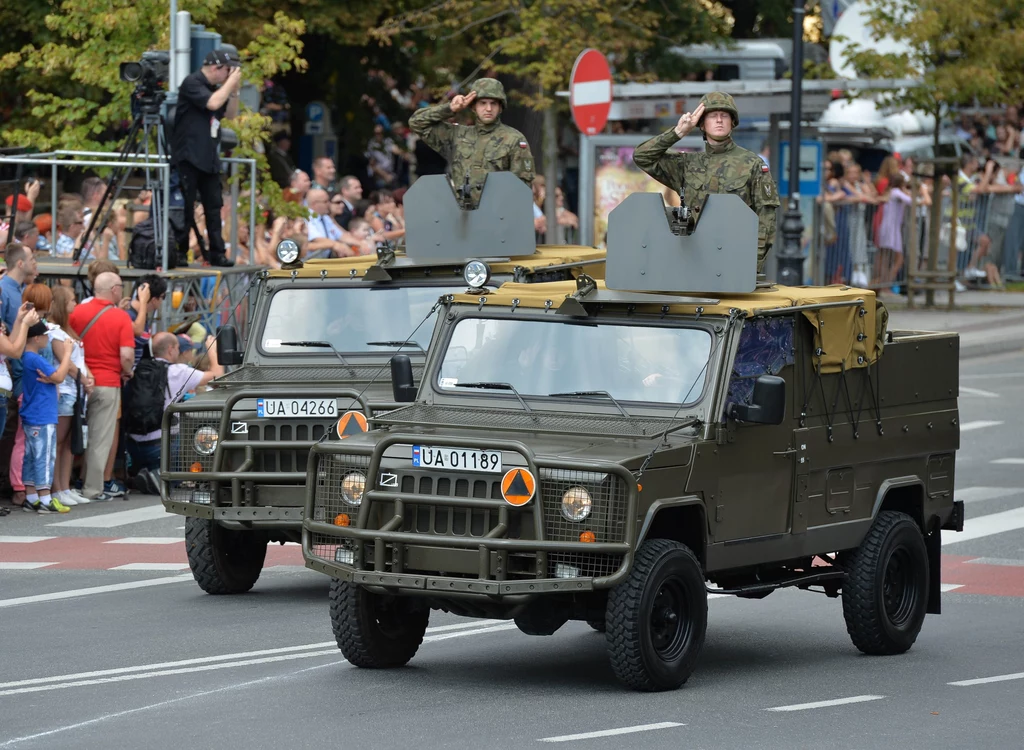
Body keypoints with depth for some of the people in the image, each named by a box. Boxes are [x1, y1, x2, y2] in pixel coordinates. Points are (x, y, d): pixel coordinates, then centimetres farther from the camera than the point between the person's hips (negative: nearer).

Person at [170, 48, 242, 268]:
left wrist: (234, 90, 4)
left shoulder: (214, 88, 16)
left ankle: (217, 253, 9)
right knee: (185, 208, -6)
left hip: (209, 159, 8)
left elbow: (231, 114, 18)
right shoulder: (192, 83, -9)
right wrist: (230, 83, -11)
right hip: (188, 157, -8)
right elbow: (213, 103, -22)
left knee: (214, 207, 6)